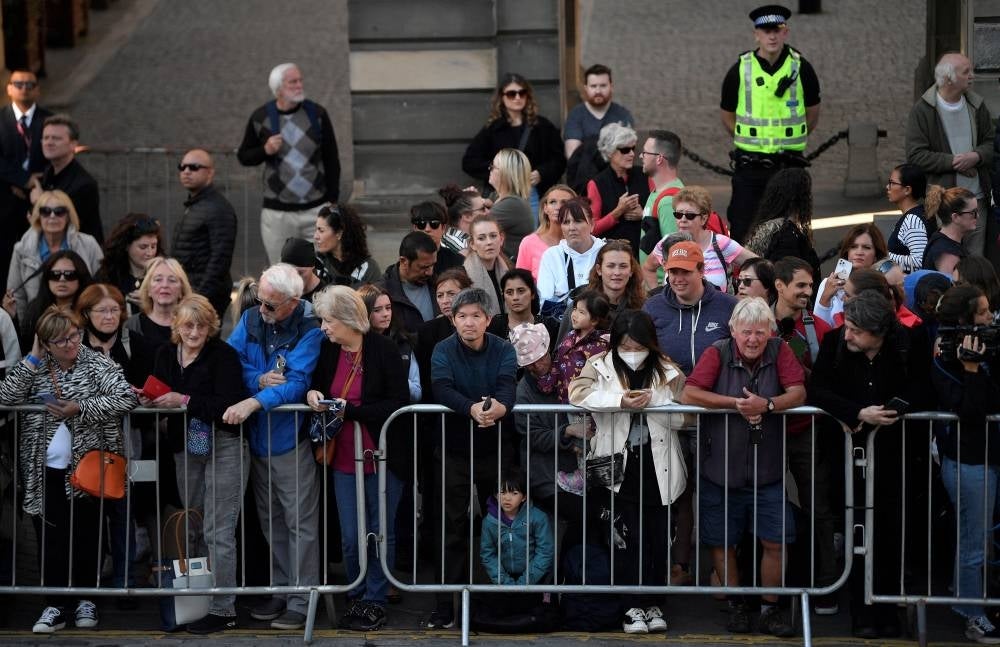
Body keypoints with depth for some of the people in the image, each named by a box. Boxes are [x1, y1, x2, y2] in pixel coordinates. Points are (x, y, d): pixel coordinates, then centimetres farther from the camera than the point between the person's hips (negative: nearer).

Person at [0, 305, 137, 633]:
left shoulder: (97, 364, -4)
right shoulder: (36, 368, 6)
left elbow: (127, 398, -17)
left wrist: (81, 408, -20)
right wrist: (32, 359, -8)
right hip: (44, 470, 3)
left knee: (86, 536, 5)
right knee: (50, 537, 2)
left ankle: (85, 600, 19)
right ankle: (54, 607, 7)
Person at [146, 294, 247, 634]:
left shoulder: (223, 354, -12)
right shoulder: (166, 354, 7)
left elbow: (227, 404, -21)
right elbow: (162, 395, 12)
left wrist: (185, 401, -24)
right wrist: (149, 399, -10)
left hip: (224, 446, -7)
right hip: (186, 448, 7)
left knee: (218, 532, -6)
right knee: (193, 528, 12)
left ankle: (222, 610, -2)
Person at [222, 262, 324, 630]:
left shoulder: (309, 331, -14)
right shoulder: (251, 319, 3)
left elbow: (296, 383, -22)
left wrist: (255, 402, -33)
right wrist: (260, 380, -18)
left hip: (291, 438, -6)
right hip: (258, 436, 6)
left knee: (300, 522, -2)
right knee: (270, 520, 14)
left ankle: (301, 602, 1)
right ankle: (279, 590, 24)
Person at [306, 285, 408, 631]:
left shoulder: (383, 349, -13)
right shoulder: (327, 349, 2)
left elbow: (398, 403, -15)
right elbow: (318, 384, 17)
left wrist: (351, 410, -22)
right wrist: (313, 393, -8)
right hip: (344, 457, 4)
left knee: (381, 533, 5)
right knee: (350, 538, 6)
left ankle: (374, 600, 15)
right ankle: (356, 597, 21)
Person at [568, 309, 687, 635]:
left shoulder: (666, 372, 9)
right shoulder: (601, 366, 6)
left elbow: (681, 417, 3)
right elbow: (578, 393, -13)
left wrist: (653, 402, -15)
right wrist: (620, 401, -22)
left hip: (657, 469, 2)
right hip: (619, 469, -2)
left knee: (658, 538, 2)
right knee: (632, 536, -10)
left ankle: (651, 603, 14)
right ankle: (635, 606, -3)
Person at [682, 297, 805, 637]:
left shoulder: (780, 352, -3)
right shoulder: (717, 354, -9)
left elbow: (798, 393, -12)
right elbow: (689, 395, -18)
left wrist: (767, 405, -29)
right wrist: (737, 403, -21)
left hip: (768, 472, 1)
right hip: (721, 471, -1)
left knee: (775, 542, 2)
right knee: (722, 542, 10)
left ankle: (770, 608, 18)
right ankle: (736, 605, 28)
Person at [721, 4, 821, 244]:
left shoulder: (801, 68, -3)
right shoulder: (740, 70, -3)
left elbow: (812, 115, 10)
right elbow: (727, 116, 10)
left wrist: (791, 141, 9)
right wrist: (748, 142, 8)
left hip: (789, 165, 0)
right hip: (749, 166, 0)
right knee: (742, 230, 1)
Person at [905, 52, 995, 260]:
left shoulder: (977, 105, 10)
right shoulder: (922, 110, -5)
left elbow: (991, 143, 15)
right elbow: (915, 155, -9)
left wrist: (977, 156, -8)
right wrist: (952, 162, -15)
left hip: (976, 198, 5)